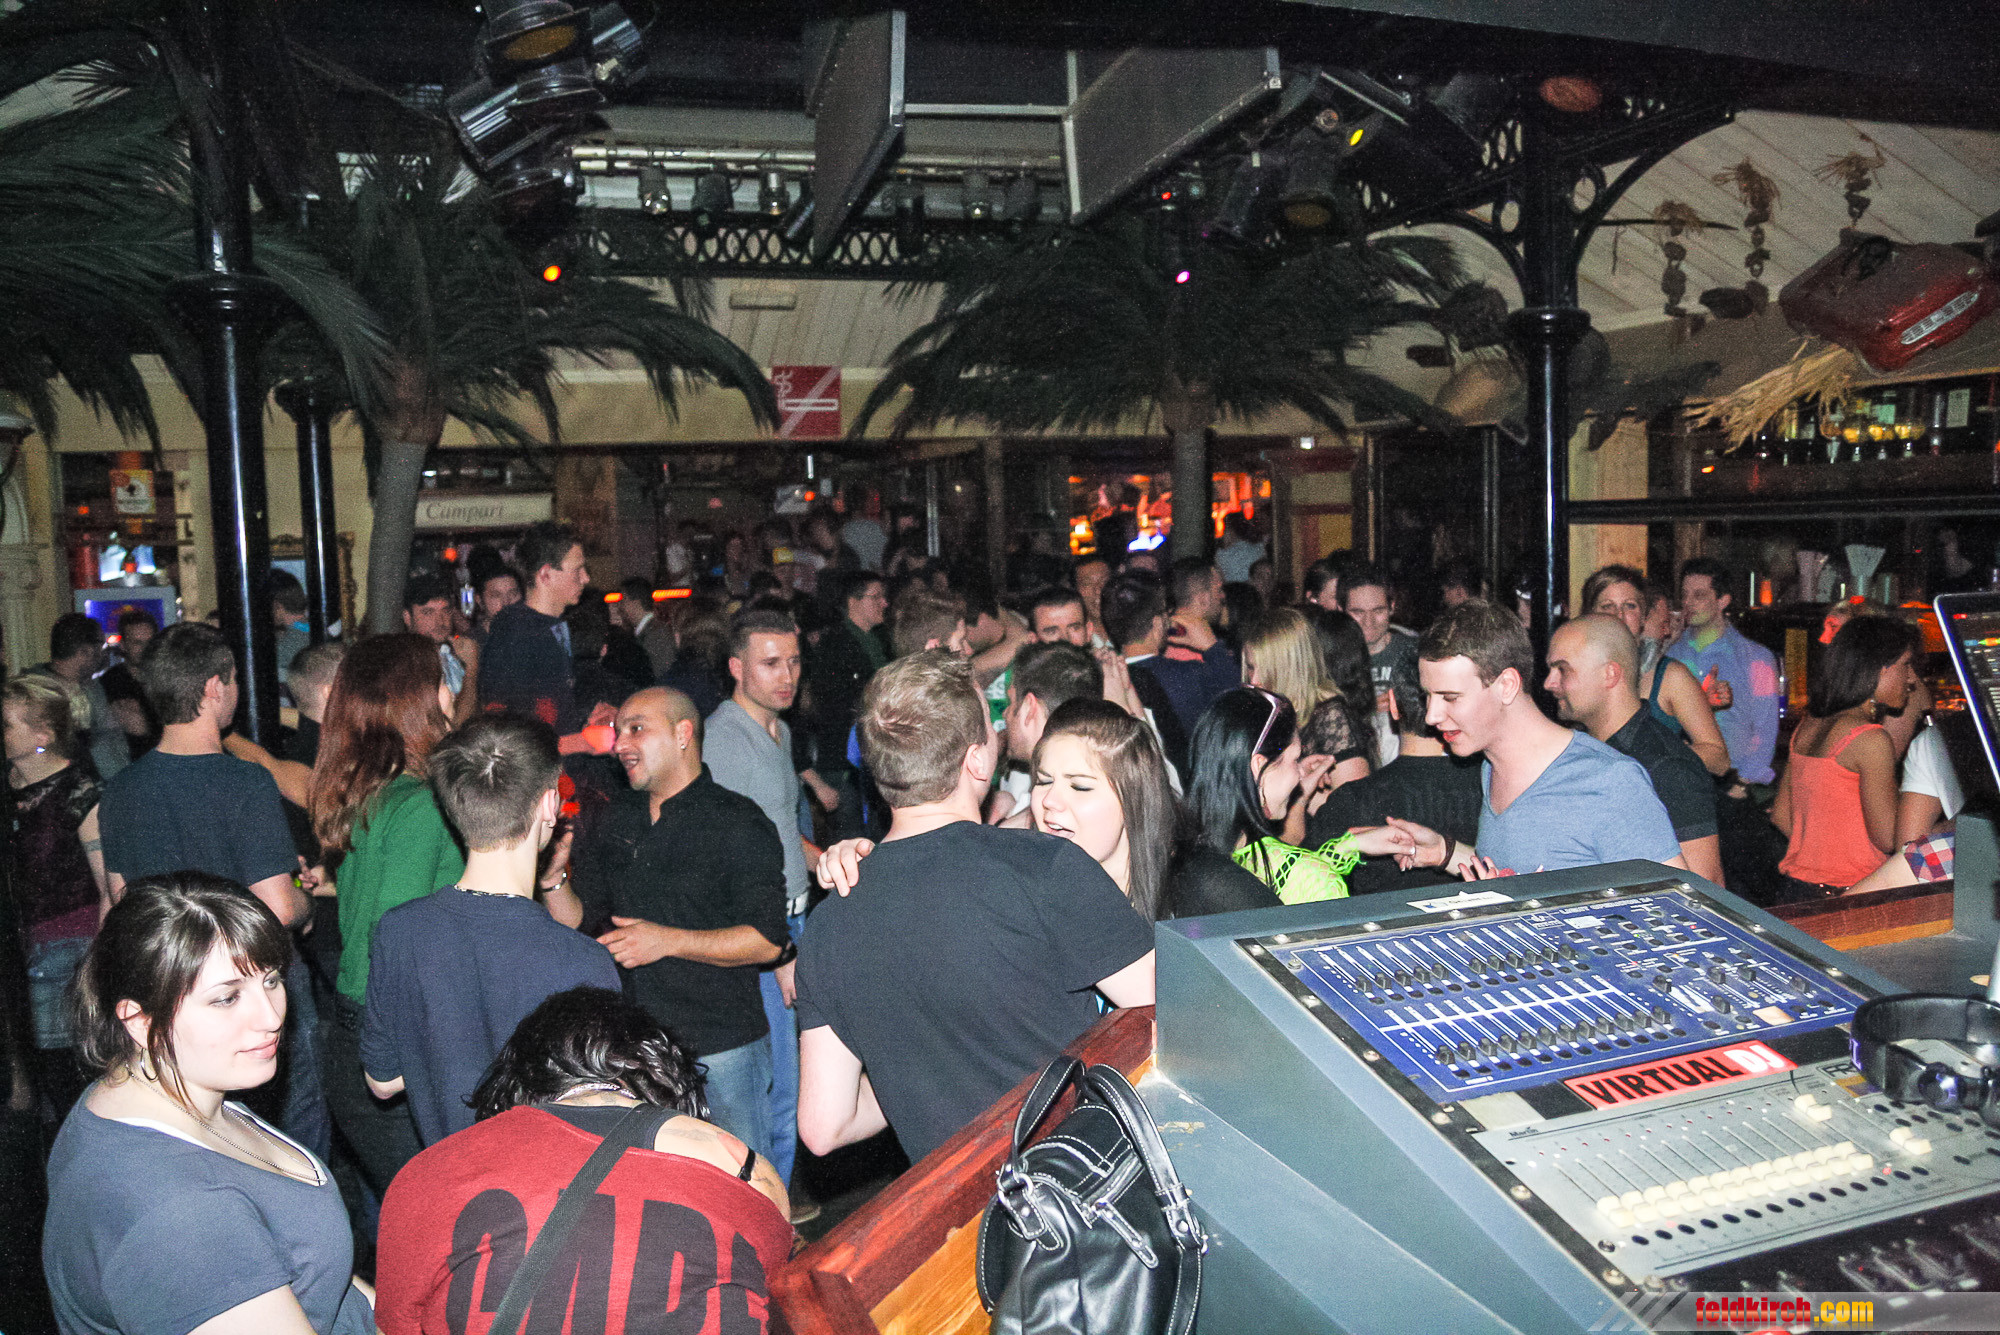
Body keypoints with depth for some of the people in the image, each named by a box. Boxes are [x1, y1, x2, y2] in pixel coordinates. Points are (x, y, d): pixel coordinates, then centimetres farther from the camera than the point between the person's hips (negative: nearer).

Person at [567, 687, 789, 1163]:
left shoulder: (738, 823, -9)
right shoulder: (616, 819, 11)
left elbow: (768, 941, -15)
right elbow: (582, 918, 15)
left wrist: (667, 940, -21)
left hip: (721, 1048, -5)